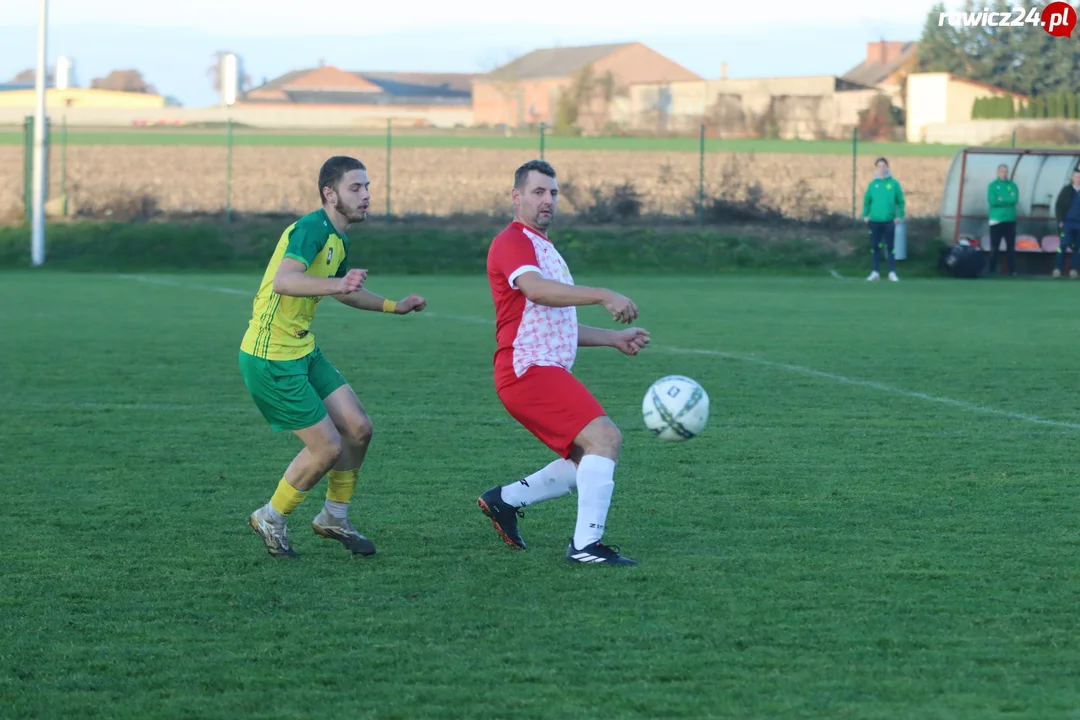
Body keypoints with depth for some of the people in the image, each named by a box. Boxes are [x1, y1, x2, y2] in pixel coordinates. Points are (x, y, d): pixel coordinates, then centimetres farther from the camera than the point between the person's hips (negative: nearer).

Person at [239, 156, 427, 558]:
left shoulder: (338, 239, 10)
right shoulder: (312, 228, -20)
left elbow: (342, 290, 32)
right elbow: (283, 281, -38)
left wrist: (393, 306, 26)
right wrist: (336, 285, -52)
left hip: (302, 351, 9)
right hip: (271, 358, -9)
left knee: (358, 429, 6)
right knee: (327, 447, -7)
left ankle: (334, 519, 25)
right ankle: (270, 520, 15)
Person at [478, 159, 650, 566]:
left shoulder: (543, 249, 25)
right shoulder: (512, 242, -8)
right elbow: (536, 289, -29)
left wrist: (614, 338, 21)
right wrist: (604, 297, -37)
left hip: (549, 373, 10)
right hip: (529, 369, -10)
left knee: (588, 461, 12)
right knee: (605, 438, -20)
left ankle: (504, 501, 19)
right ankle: (586, 544, -22)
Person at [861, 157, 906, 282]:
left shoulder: (893, 183, 1)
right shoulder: (873, 184, 5)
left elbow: (900, 201, 2)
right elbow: (866, 201, 8)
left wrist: (899, 215, -8)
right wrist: (865, 215, -3)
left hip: (889, 221, -2)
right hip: (874, 221, 2)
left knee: (890, 248, -1)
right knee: (875, 247, 6)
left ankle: (892, 273, 3)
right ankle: (875, 272, 12)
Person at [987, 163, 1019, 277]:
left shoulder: (1012, 185, 8)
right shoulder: (993, 186, 2)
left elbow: (1015, 199, -7)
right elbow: (992, 201, -11)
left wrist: (1001, 200, -11)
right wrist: (1007, 201, -8)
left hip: (1010, 220, 2)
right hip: (996, 220, -2)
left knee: (1011, 246, 1)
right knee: (994, 247, -1)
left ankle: (1012, 270, 2)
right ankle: (992, 269, 4)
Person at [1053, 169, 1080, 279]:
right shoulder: (1066, 190, 3)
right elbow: (1058, 206, 2)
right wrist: (1060, 220, -6)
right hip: (1067, 223, -2)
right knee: (1064, 244, -11)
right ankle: (1058, 268, -8)